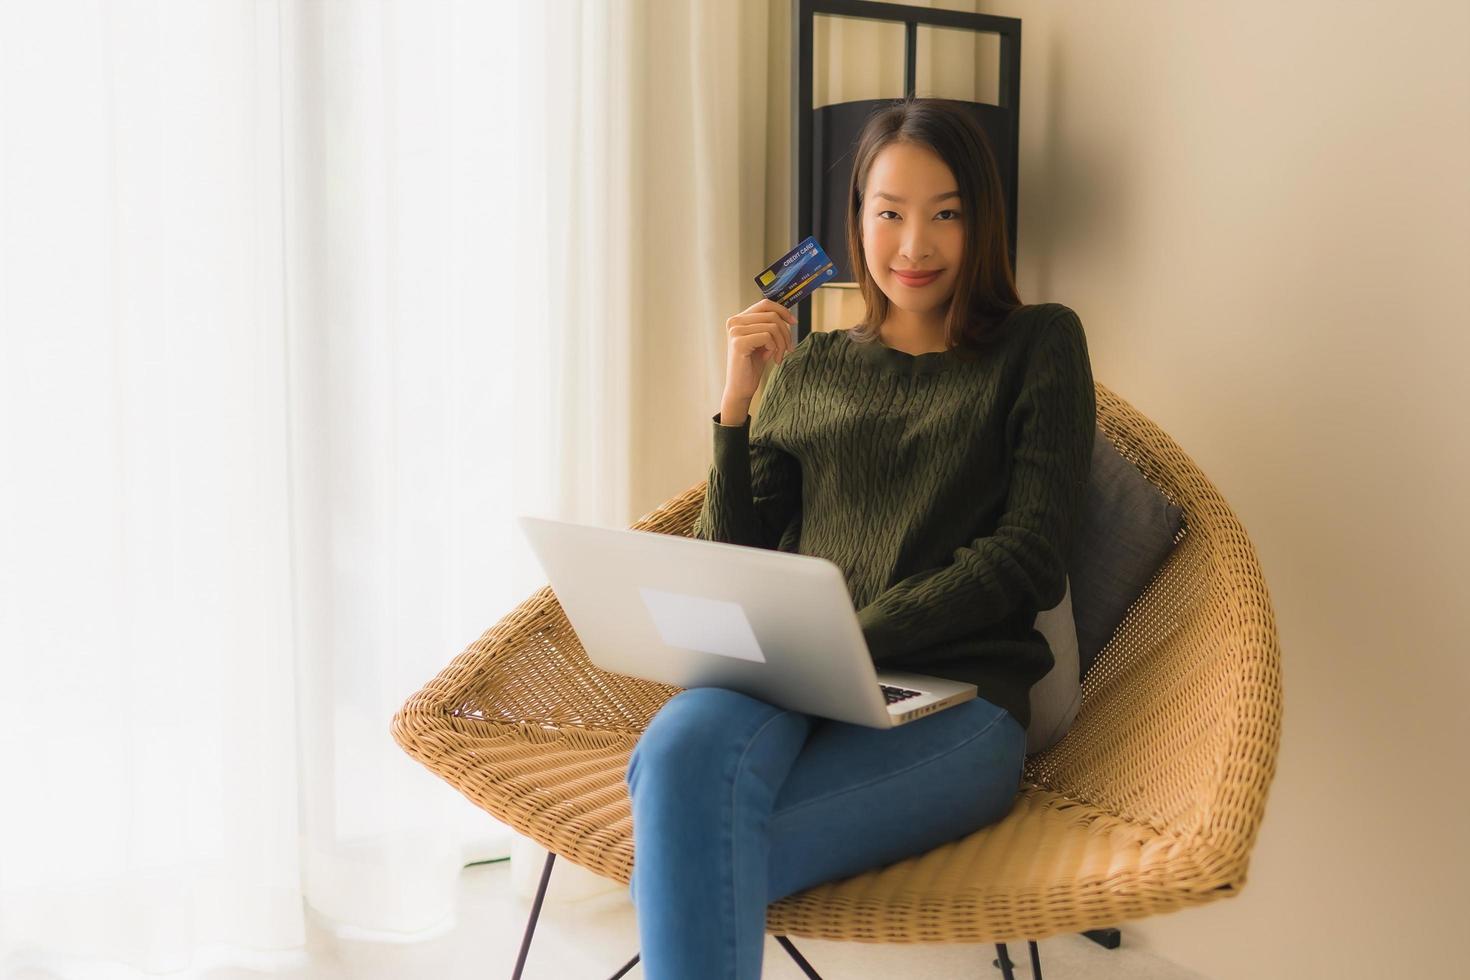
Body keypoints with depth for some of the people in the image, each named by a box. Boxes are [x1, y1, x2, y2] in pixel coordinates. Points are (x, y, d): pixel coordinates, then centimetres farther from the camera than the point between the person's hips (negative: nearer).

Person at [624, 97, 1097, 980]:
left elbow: (1029, 557, 0)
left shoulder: (1039, 346, 13)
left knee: (680, 864, -33)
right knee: (681, 746, -37)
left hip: (955, 698, -3)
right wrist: (739, 402, 4)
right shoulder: (808, 369, 21)